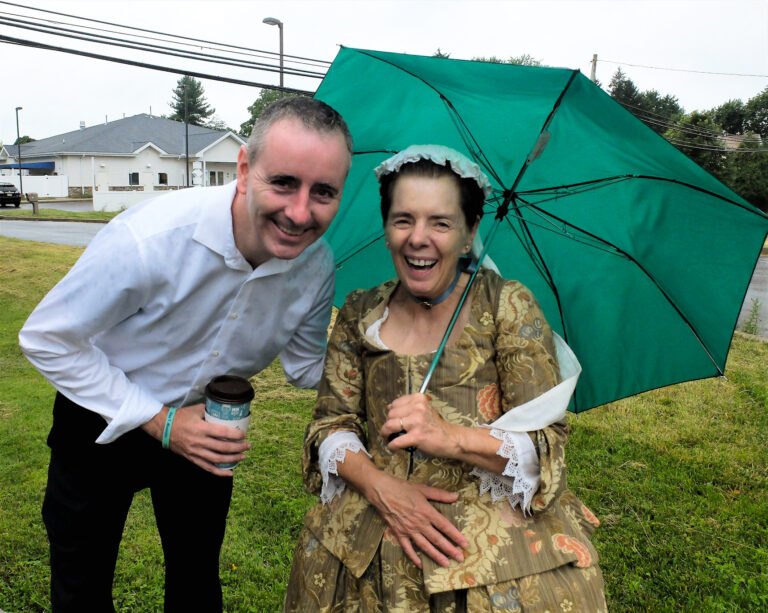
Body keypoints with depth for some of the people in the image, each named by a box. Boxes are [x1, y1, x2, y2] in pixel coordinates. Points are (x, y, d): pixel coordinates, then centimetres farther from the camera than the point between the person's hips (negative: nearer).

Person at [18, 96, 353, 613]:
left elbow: (307, 365, -4)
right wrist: (159, 422, -25)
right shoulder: (147, 239, -36)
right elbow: (47, 338, -22)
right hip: (103, 423, -3)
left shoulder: (318, 267, -19)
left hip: (206, 428, 4)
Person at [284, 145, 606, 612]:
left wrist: (447, 437, -23)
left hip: (496, 534, -2)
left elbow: (546, 443, -8)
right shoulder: (361, 314, 4)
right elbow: (330, 424, 4)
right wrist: (378, 486, -14)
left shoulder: (507, 305, -5)